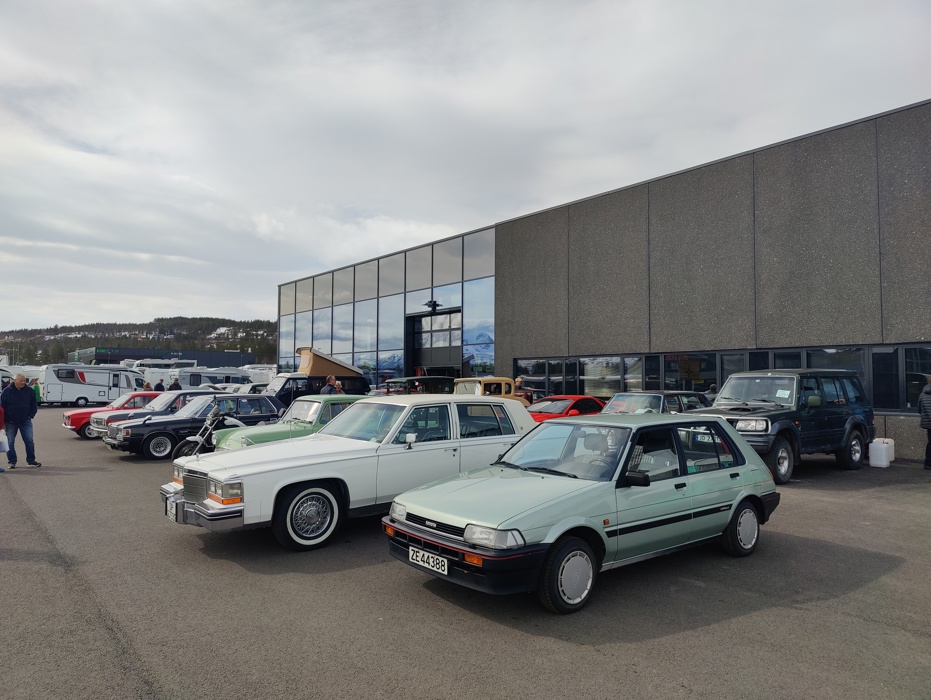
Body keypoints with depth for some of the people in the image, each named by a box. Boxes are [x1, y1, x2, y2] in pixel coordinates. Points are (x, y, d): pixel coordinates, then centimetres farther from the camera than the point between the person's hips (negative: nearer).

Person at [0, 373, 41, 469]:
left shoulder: (29, 391, 1)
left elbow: (34, 405, 9)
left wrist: (31, 415, -2)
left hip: (26, 421, 1)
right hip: (11, 422, -1)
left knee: (29, 441, 1)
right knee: (10, 442, 5)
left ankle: (31, 460, 10)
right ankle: (12, 462, 15)